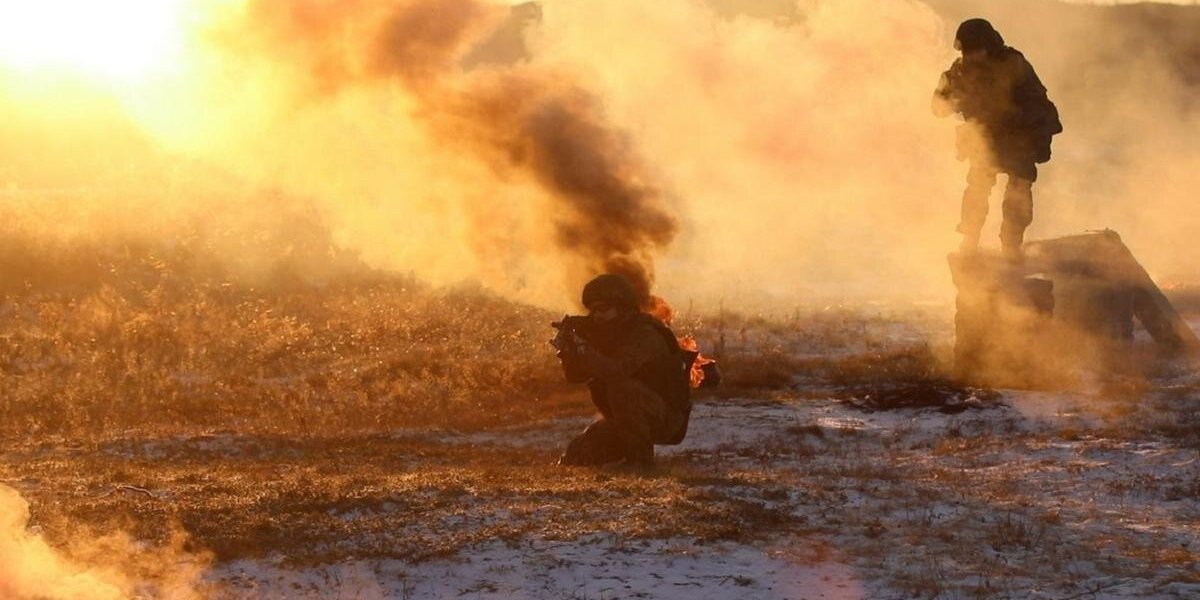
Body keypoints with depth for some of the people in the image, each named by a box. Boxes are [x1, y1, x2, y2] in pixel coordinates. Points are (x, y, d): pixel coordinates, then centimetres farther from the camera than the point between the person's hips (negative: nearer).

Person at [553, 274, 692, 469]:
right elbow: (575, 375, 0)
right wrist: (569, 349, -19)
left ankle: (640, 456, -21)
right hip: (622, 420, 8)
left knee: (621, 387, -35)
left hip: (665, 417, -8)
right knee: (574, 456, -2)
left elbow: (617, 370, -38)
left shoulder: (645, 334, -22)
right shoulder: (606, 335, 4)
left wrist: (582, 349, -44)